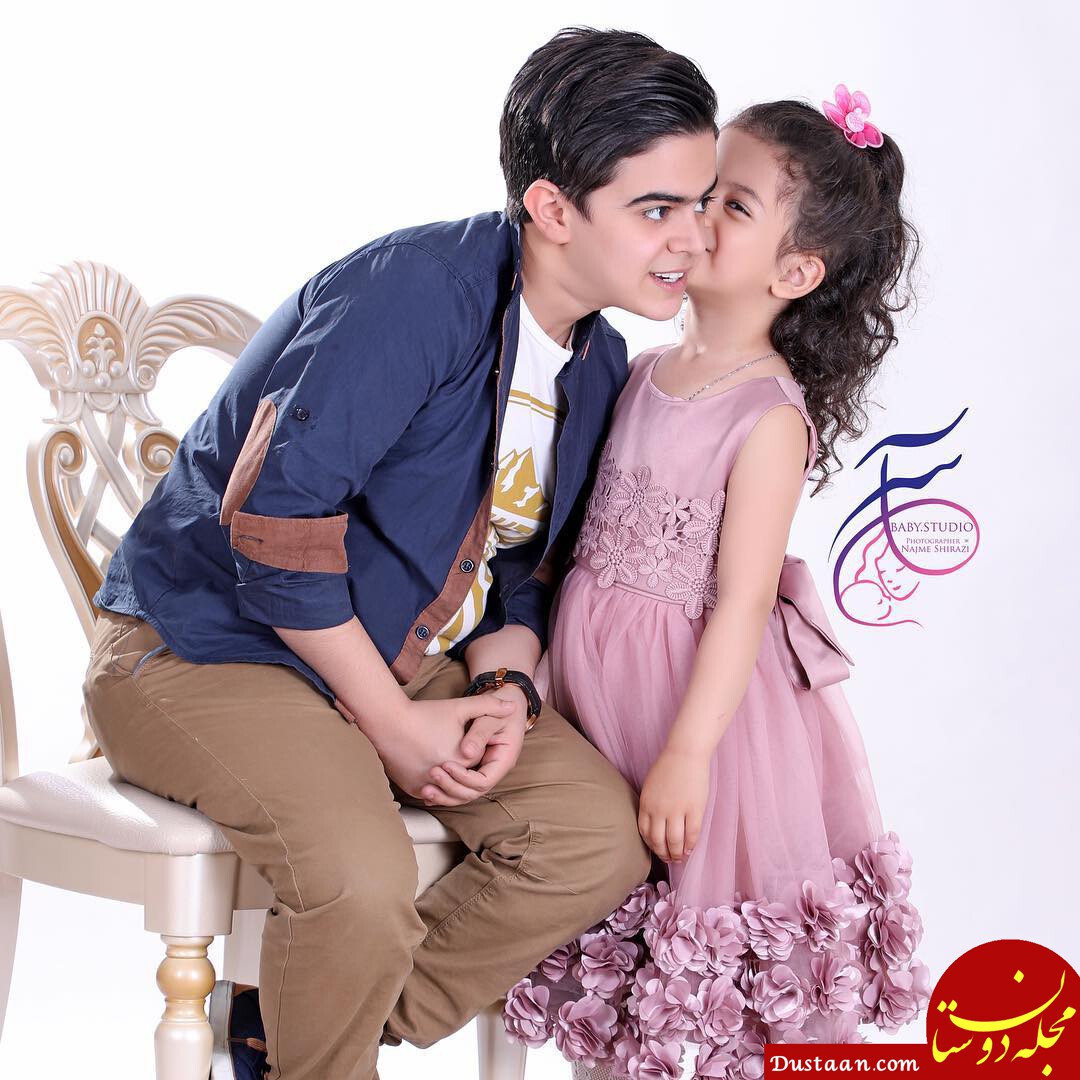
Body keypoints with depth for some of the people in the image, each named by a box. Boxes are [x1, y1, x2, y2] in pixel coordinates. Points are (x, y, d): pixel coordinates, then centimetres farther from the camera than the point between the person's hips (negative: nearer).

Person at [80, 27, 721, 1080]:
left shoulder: (600, 365, 4)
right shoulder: (416, 291, -24)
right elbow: (274, 520, -28)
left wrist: (504, 687, -9)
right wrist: (395, 725, -20)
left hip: (403, 665, 8)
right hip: (207, 647, -8)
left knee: (603, 832, -9)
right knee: (362, 874, -33)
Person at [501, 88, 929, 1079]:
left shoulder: (771, 416, -17)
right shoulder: (644, 372, 4)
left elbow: (742, 600, -18)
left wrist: (687, 755, -19)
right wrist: (533, 669, 12)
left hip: (703, 691, -7)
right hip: (595, 683, 7)